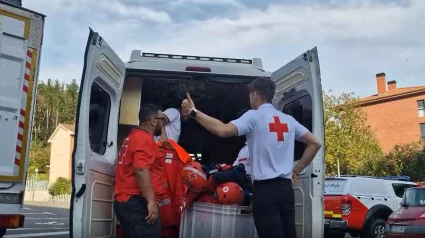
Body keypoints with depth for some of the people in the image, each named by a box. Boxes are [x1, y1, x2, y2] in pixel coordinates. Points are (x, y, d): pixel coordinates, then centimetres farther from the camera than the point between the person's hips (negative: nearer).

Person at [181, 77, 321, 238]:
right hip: (286, 188, 6)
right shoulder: (289, 120, 13)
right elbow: (315, 143, 15)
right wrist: (296, 171, 18)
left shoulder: (254, 116, -5)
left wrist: (193, 112, -10)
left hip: (265, 189, -6)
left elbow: (223, 130, -19)